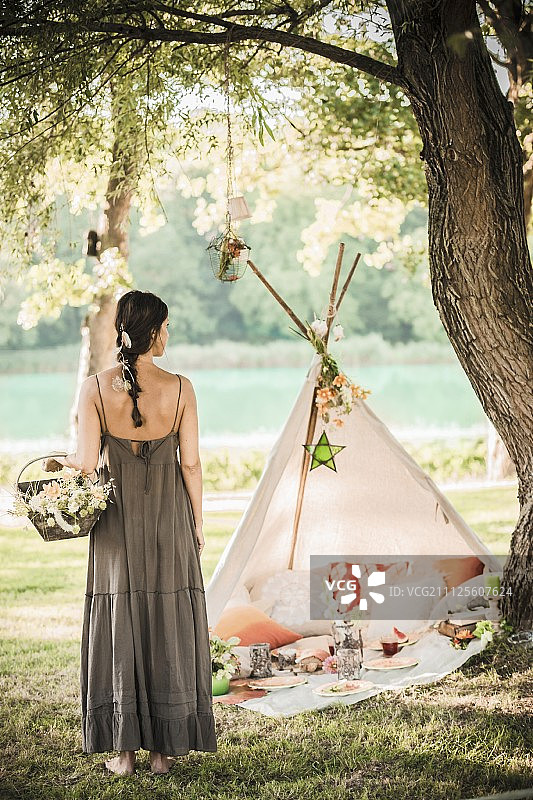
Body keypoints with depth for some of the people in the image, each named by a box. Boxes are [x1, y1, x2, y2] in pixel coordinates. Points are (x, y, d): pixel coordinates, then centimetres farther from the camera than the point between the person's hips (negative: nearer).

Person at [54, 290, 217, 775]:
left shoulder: (96, 388, -8)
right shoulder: (180, 388, -8)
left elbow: (86, 462, -11)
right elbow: (191, 463, -6)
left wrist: (62, 459, 12)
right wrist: (197, 524, 5)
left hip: (117, 517, 0)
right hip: (168, 517, 0)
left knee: (119, 624, 8)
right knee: (169, 624, 9)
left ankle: (125, 751, 12)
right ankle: (165, 749, 14)